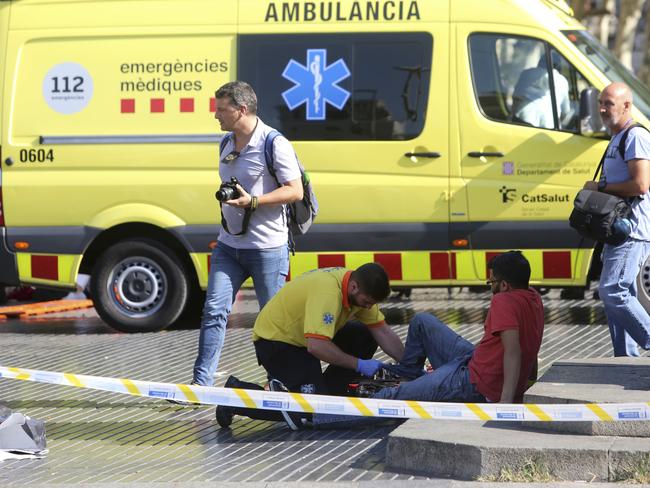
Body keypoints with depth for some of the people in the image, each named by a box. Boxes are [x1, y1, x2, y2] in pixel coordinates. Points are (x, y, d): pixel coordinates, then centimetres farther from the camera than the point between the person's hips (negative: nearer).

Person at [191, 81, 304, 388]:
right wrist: (226, 198, 10)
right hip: (229, 245, 6)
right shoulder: (227, 145, 13)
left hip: (267, 247, -6)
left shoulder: (274, 144, -12)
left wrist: (252, 202, -22)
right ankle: (201, 382, -6)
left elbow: (295, 191, -15)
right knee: (214, 310, -4)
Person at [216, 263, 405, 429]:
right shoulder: (328, 292, -33)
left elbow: (383, 332, 4)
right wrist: (359, 364, -30)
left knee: (365, 337, -1)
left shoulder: (360, 290, -5)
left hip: (302, 336, 9)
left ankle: (325, 392, 5)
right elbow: (316, 346, -39)